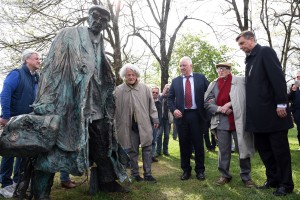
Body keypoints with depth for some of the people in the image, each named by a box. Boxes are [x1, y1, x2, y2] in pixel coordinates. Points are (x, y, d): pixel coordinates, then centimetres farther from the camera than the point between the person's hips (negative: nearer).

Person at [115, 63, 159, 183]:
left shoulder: (145, 88, 3)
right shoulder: (118, 90, -4)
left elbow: (151, 105, 7)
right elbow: (115, 109, -2)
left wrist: (155, 119, 5)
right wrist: (117, 126, -2)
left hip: (144, 124, 2)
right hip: (129, 125, -1)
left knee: (147, 149, 6)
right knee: (132, 150, 9)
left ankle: (147, 173, 18)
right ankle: (135, 174, 23)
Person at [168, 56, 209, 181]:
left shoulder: (201, 78, 4)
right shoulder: (175, 81, 9)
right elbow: (170, 98, 8)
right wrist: (173, 110, -8)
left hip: (197, 115, -1)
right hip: (181, 115, 2)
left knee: (198, 143, 5)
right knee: (184, 144, 8)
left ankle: (200, 170, 18)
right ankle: (186, 170, 20)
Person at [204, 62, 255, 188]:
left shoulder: (240, 81, 2)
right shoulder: (213, 85, 10)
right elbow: (207, 103, 7)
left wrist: (229, 104, -15)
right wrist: (220, 109, -9)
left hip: (238, 121, -2)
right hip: (221, 123, 2)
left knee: (243, 149, 5)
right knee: (223, 150, 9)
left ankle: (246, 176, 19)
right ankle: (225, 175, 23)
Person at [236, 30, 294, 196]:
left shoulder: (265, 52, -4)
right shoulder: (249, 60, 18)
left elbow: (278, 77, -14)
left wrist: (281, 103, -19)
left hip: (272, 111, -8)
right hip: (258, 114, 8)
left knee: (280, 149, 2)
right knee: (263, 148, 12)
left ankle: (286, 184, 15)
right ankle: (273, 179, 25)